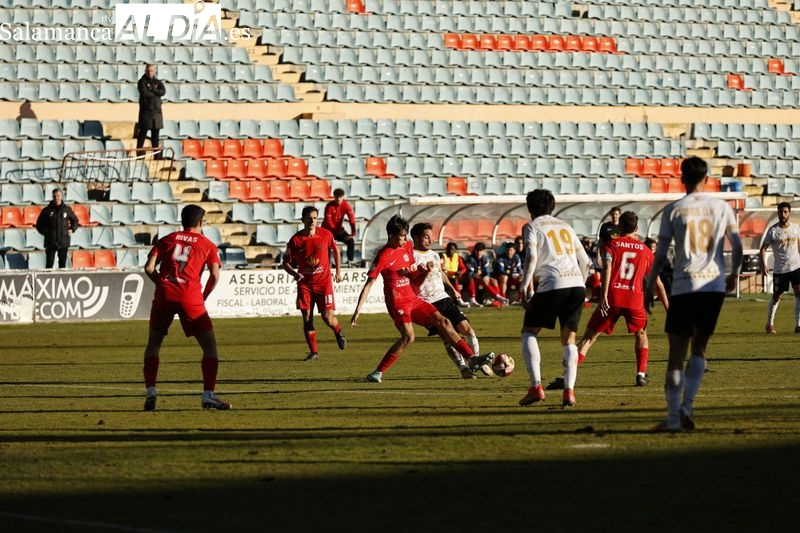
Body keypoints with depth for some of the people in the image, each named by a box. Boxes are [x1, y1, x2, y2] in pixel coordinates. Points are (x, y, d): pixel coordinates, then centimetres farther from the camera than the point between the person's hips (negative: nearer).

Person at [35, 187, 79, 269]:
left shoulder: (67, 209, 3)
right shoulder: (47, 210, -2)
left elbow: (75, 221, 18)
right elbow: (39, 225, 5)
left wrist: (72, 230, 3)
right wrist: (46, 232, -8)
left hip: (64, 243, 2)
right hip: (51, 243, -2)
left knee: (62, 264, 8)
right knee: (49, 265, -5)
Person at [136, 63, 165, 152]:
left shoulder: (158, 82, 13)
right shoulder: (142, 82, 1)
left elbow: (163, 92, -6)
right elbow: (145, 93, -16)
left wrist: (152, 90, -12)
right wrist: (155, 93, -3)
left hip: (156, 111, 4)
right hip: (145, 110, -4)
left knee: (155, 133, 7)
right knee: (143, 131, -7)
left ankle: (156, 154, 10)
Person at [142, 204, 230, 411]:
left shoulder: (166, 240, 17)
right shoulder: (208, 245, 12)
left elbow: (149, 268, 6)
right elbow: (215, 275, -1)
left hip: (164, 295, 2)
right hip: (190, 297, -2)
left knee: (153, 344, 18)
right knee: (210, 346, 7)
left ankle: (150, 392, 7)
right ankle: (208, 395, -3)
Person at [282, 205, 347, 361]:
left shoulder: (325, 234, -5)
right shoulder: (296, 240, -6)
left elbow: (335, 250, 15)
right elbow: (286, 262, 1)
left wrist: (337, 271, 15)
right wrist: (294, 273, -19)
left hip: (324, 281, -1)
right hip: (305, 283, 1)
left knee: (327, 316, -10)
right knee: (307, 317, -4)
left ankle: (338, 332, 25)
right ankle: (313, 352, 7)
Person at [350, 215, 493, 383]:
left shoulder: (408, 247, 9)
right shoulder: (383, 256, -12)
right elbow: (368, 284, -13)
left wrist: (422, 271, 3)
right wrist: (357, 311, -16)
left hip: (413, 299, 8)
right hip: (397, 301, -8)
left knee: (443, 322, 1)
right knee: (408, 336, -25)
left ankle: (471, 358, 4)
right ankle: (378, 373, -19)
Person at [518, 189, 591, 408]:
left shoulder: (532, 227, 8)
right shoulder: (565, 226, 25)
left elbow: (531, 257, -8)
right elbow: (584, 261, 21)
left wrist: (526, 288, -7)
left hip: (552, 285, -5)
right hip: (577, 284, 5)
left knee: (529, 333, 8)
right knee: (569, 339, 13)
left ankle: (536, 387, -6)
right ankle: (569, 391, -2)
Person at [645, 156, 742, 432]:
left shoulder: (673, 210, 0)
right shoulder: (722, 208, 6)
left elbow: (660, 254, 0)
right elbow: (737, 248, 9)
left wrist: (649, 287, 9)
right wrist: (734, 275, 27)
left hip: (683, 287, -2)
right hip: (714, 285, 2)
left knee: (677, 351, 2)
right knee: (699, 347, 12)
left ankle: (673, 417, -2)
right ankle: (686, 406, -5)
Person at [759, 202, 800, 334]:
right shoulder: (773, 230, -6)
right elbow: (763, 249, -4)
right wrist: (763, 265, -16)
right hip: (779, 269, -2)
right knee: (776, 296, 7)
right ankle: (770, 323, 25)